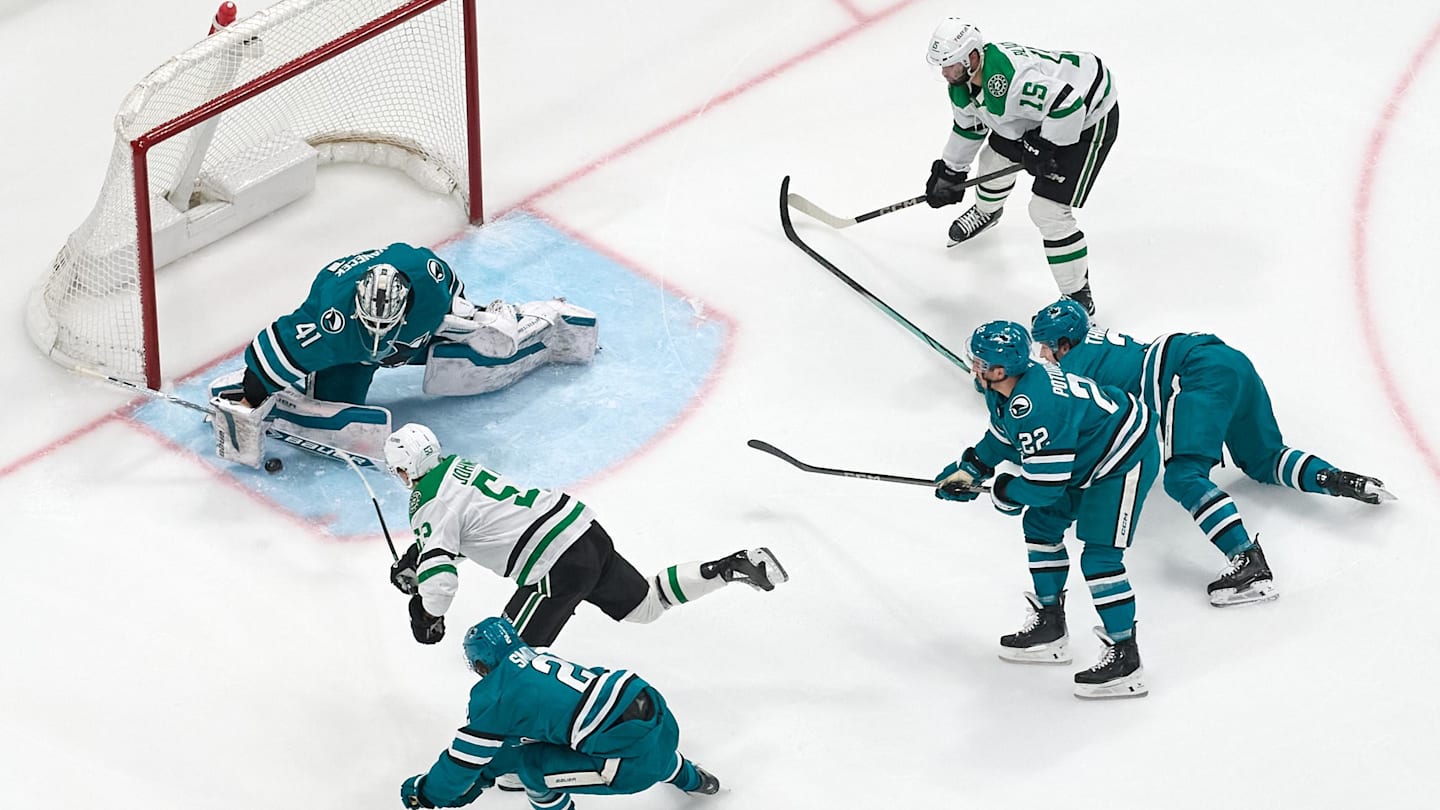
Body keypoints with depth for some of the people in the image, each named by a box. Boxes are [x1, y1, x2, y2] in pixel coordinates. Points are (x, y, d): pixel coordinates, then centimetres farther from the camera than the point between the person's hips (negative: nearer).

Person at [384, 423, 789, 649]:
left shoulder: (430, 504, -9)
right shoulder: (458, 465, 18)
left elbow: (439, 575, -18)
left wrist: (428, 617, 1)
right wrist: (410, 560, 34)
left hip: (558, 568, -9)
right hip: (585, 529, 9)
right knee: (646, 604, 24)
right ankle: (732, 567, 12)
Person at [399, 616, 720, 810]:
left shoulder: (493, 694, -2)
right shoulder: (541, 661, 21)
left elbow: (468, 757, 6)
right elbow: (515, 739, 32)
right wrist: (483, 777, 39)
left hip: (634, 759, -8)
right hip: (663, 719, 8)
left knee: (534, 766, 3)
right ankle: (692, 779, 65)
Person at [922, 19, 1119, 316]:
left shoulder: (1008, 79, -39)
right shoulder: (962, 82, -6)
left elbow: (1068, 105, -40)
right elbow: (967, 127, 13)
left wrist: (1042, 147, -28)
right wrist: (950, 173, 20)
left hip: (1089, 116, -10)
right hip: (1045, 112, 10)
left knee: (1048, 210, -13)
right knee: (996, 156, 25)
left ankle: (1078, 297, 0)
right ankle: (987, 212, 60)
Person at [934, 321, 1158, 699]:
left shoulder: (1034, 408, -35)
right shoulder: (1005, 388, -4)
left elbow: (1045, 483, -31)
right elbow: (1001, 435, 18)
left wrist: (1005, 492, -12)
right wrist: (970, 468, 8)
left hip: (1126, 460, -11)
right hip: (1087, 458, 11)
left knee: (1099, 557, -14)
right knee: (1041, 524, 18)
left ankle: (1125, 658, -8)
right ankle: (1049, 627, 30)